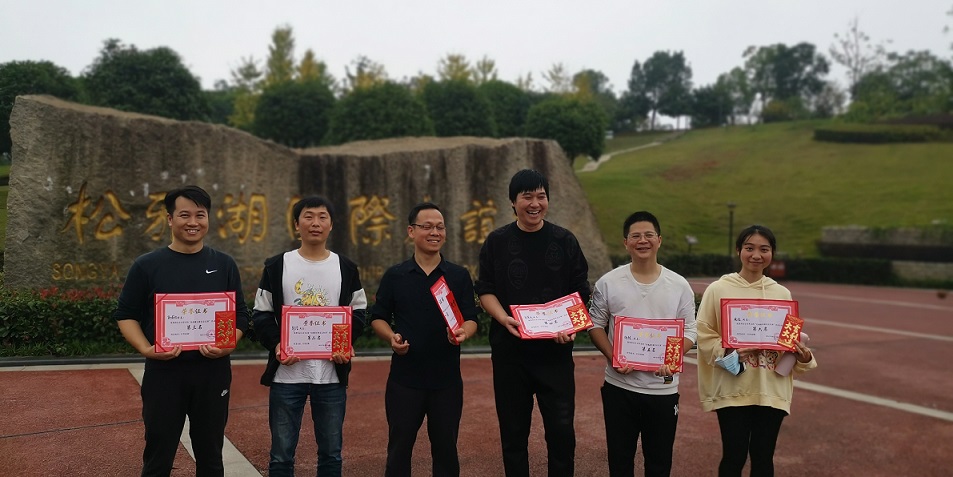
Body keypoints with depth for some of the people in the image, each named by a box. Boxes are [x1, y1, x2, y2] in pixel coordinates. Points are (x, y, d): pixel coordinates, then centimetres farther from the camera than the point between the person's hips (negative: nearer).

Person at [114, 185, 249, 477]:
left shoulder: (224, 265, 4)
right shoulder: (147, 266, 0)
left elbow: (240, 314, 6)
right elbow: (126, 314, 3)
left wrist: (229, 344, -13)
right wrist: (145, 348, -15)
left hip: (213, 371, 1)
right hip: (163, 372, -1)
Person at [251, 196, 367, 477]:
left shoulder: (346, 268, 7)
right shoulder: (277, 266, 3)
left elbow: (359, 312, 11)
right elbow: (261, 315, 4)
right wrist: (276, 344, -14)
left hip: (332, 374, 1)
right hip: (287, 374, -1)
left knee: (331, 453, 11)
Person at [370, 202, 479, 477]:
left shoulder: (459, 276, 4)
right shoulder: (394, 276, 3)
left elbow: (471, 319, 1)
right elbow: (378, 318, 7)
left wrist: (463, 333, -21)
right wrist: (391, 337, -13)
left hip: (447, 379, 1)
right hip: (404, 378, 0)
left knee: (446, 448, 11)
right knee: (399, 448, 8)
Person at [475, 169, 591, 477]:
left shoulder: (565, 241, 2)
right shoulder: (497, 242, 2)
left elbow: (580, 293, 4)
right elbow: (485, 290, 2)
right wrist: (503, 318, -17)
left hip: (555, 350, 0)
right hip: (509, 350, 0)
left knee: (562, 429, 3)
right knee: (513, 430, 10)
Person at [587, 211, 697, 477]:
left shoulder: (679, 285, 1)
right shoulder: (608, 283, -2)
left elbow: (689, 330, 3)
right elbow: (595, 325, 2)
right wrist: (612, 357, -14)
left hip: (663, 389, 1)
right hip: (619, 386, 0)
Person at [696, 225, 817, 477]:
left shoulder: (782, 294, 6)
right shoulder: (718, 290, -4)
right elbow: (703, 336, -4)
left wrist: (805, 355, -10)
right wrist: (727, 351, -21)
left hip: (772, 390, 3)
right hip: (733, 389, -3)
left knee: (763, 456, 11)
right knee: (734, 456, 2)